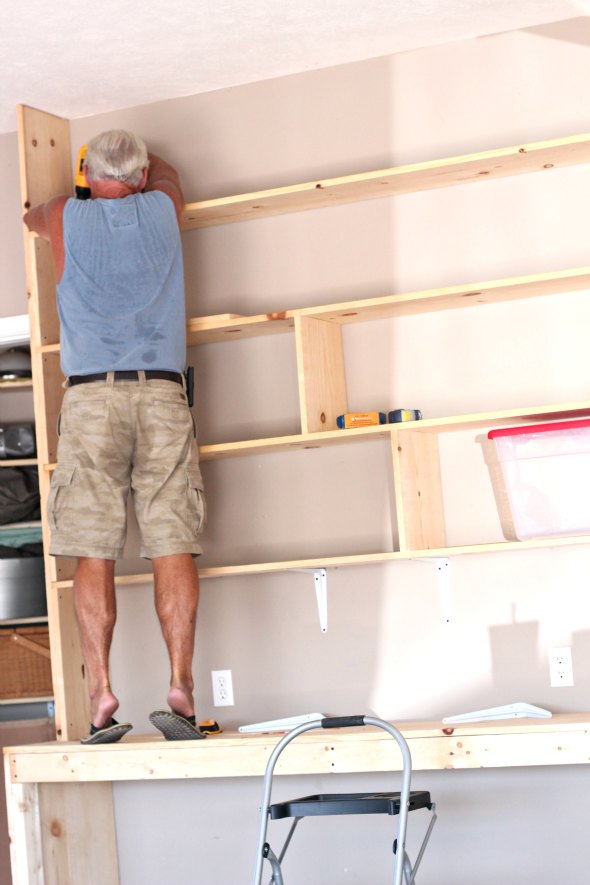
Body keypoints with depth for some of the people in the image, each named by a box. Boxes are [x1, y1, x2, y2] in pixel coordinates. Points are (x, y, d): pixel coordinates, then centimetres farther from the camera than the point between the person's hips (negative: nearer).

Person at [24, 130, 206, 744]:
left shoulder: (66, 218, 11)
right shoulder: (163, 209, 13)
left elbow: (31, 217, 37)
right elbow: (167, 174, 39)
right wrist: (135, 152, 57)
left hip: (90, 394, -1)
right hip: (162, 392, 1)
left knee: (93, 554, -4)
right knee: (172, 547, -4)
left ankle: (101, 694, -11)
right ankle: (180, 685, -12)